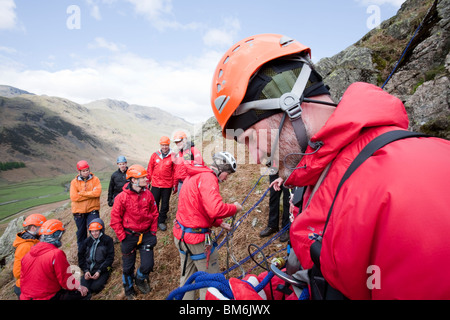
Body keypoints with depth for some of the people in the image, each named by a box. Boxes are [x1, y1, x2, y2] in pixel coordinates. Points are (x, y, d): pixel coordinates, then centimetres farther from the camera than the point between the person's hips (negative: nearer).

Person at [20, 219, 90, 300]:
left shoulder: (28, 254, 3)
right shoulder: (57, 254, -20)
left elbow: (23, 279, 12)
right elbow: (66, 281, -15)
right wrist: (79, 287, 1)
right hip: (48, 297, -8)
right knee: (85, 293, 0)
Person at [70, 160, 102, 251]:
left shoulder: (95, 179, -3)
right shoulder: (74, 182, -1)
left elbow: (97, 192, -19)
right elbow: (74, 197, -14)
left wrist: (81, 193, -16)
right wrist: (91, 194, -15)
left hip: (92, 210, -2)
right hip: (79, 212, 2)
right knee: (81, 232, 16)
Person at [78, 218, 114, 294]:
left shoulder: (108, 240, -3)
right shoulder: (87, 241, 9)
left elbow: (110, 258, -5)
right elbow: (81, 256, 11)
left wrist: (99, 271, -14)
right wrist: (86, 270, -4)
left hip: (102, 270, -3)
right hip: (88, 270, 3)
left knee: (95, 288, -22)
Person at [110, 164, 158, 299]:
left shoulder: (148, 194, -6)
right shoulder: (122, 197, -16)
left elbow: (154, 214, 6)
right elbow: (115, 219, -9)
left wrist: (153, 232, 3)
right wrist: (122, 237, -8)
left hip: (146, 235, 2)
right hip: (129, 236, -2)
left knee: (148, 264, 0)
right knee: (128, 266, 14)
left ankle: (140, 279, 36)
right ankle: (129, 289, 43)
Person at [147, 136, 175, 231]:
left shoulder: (172, 156, -3)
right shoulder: (155, 155, 2)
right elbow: (150, 168, 8)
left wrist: (174, 184, 0)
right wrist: (148, 180, 8)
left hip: (167, 185, -1)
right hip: (155, 184, 1)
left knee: (165, 204, 9)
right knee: (154, 203, 9)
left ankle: (161, 221, 25)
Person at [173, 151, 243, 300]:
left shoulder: (195, 176, 11)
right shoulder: (208, 178, -21)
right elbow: (215, 209, -35)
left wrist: (220, 223, 12)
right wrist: (235, 208, -16)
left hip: (181, 234, 10)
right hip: (196, 238, -10)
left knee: (187, 276, 25)